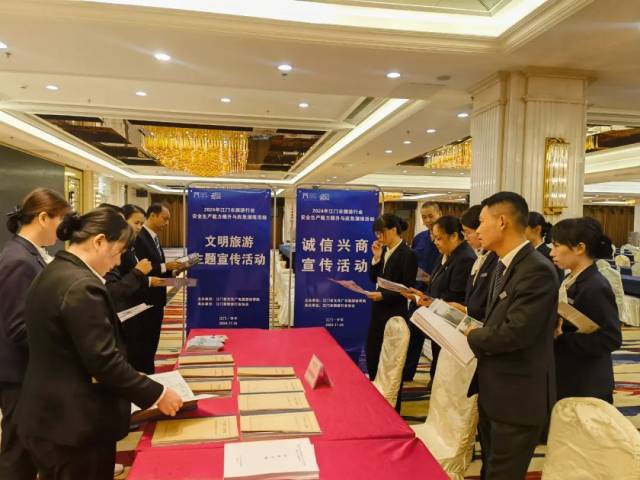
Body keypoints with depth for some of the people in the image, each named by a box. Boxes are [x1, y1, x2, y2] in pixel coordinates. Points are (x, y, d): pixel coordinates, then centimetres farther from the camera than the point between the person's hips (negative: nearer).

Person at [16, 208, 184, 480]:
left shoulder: (52, 273, 6)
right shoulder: (82, 286, -25)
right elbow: (104, 362, -25)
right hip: (75, 426, -9)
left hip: (49, 417, 9)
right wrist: (157, 394, -15)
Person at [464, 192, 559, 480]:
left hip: (518, 396, -9)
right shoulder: (503, 266, 8)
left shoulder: (537, 270, -23)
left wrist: (472, 336, -13)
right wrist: (474, 329, -2)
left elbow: (516, 332, -28)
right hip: (493, 390, 9)